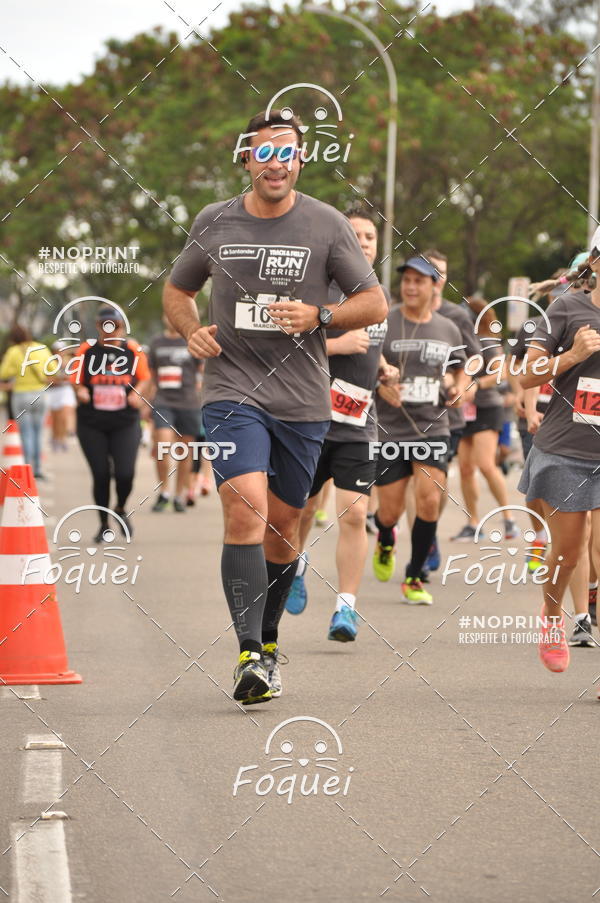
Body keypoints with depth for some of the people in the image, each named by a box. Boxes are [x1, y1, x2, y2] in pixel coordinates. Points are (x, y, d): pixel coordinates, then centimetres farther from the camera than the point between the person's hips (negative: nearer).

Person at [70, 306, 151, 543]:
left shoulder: (133, 350, 2)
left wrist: (137, 393, -9)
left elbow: (144, 378, 11)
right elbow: (76, 380, 7)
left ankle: (121, 509, 21)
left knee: (125, 473, -12)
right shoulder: (86, 350, 1)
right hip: (92, 424, 0)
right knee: (100, 474, -1)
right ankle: (103, 525, 18)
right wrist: (81, 391, -14)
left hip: (125, 423, 0)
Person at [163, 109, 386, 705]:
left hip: (302, 401, 1)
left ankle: (267, 642, 31)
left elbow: (375, 303, 4)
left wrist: (318, 316, -13)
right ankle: (250, 655, -24)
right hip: (231, 391, -1)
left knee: (282, 527, 10)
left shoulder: (326, 224, 1)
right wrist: (192, 332, -1)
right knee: (245, 509, -20)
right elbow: (176, 291, 20)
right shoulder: (214, 222, 5)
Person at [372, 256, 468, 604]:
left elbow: (460, 370, 23)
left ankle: (414, 578, 3)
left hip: (432, 428, 2)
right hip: (389, 428, -2)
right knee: (390, 511, 0)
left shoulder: (448, 329, 7)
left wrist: (459, 388, 1)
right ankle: (386, 543, 39)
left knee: (429, 500, -14)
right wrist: (380, 386, -20)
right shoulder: (382, 323, -5)